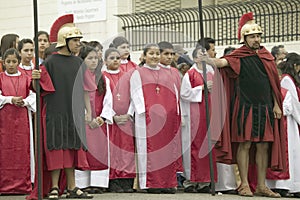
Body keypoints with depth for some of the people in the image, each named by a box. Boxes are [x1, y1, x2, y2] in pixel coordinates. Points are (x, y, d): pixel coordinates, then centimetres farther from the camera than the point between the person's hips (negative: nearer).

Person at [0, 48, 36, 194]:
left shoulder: (25, 79, 11)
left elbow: (32, 95, 6)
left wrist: (24, 102, -13)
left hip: (22, 118, 2)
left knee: (23, 150, 0)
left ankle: (23, 184, 4)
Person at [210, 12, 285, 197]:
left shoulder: (267, 56, 14)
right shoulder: (240, 56, -1)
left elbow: (273, 82, 17)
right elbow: (222, 62, -18)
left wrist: (276, 104, 12)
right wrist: (206, 59, -37)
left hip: (265, 107, 5)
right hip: (245, 106, -5)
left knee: (264, 146, 4)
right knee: (245, 144, -4)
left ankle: (261, 186, 9)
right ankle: (244, 185, 2)